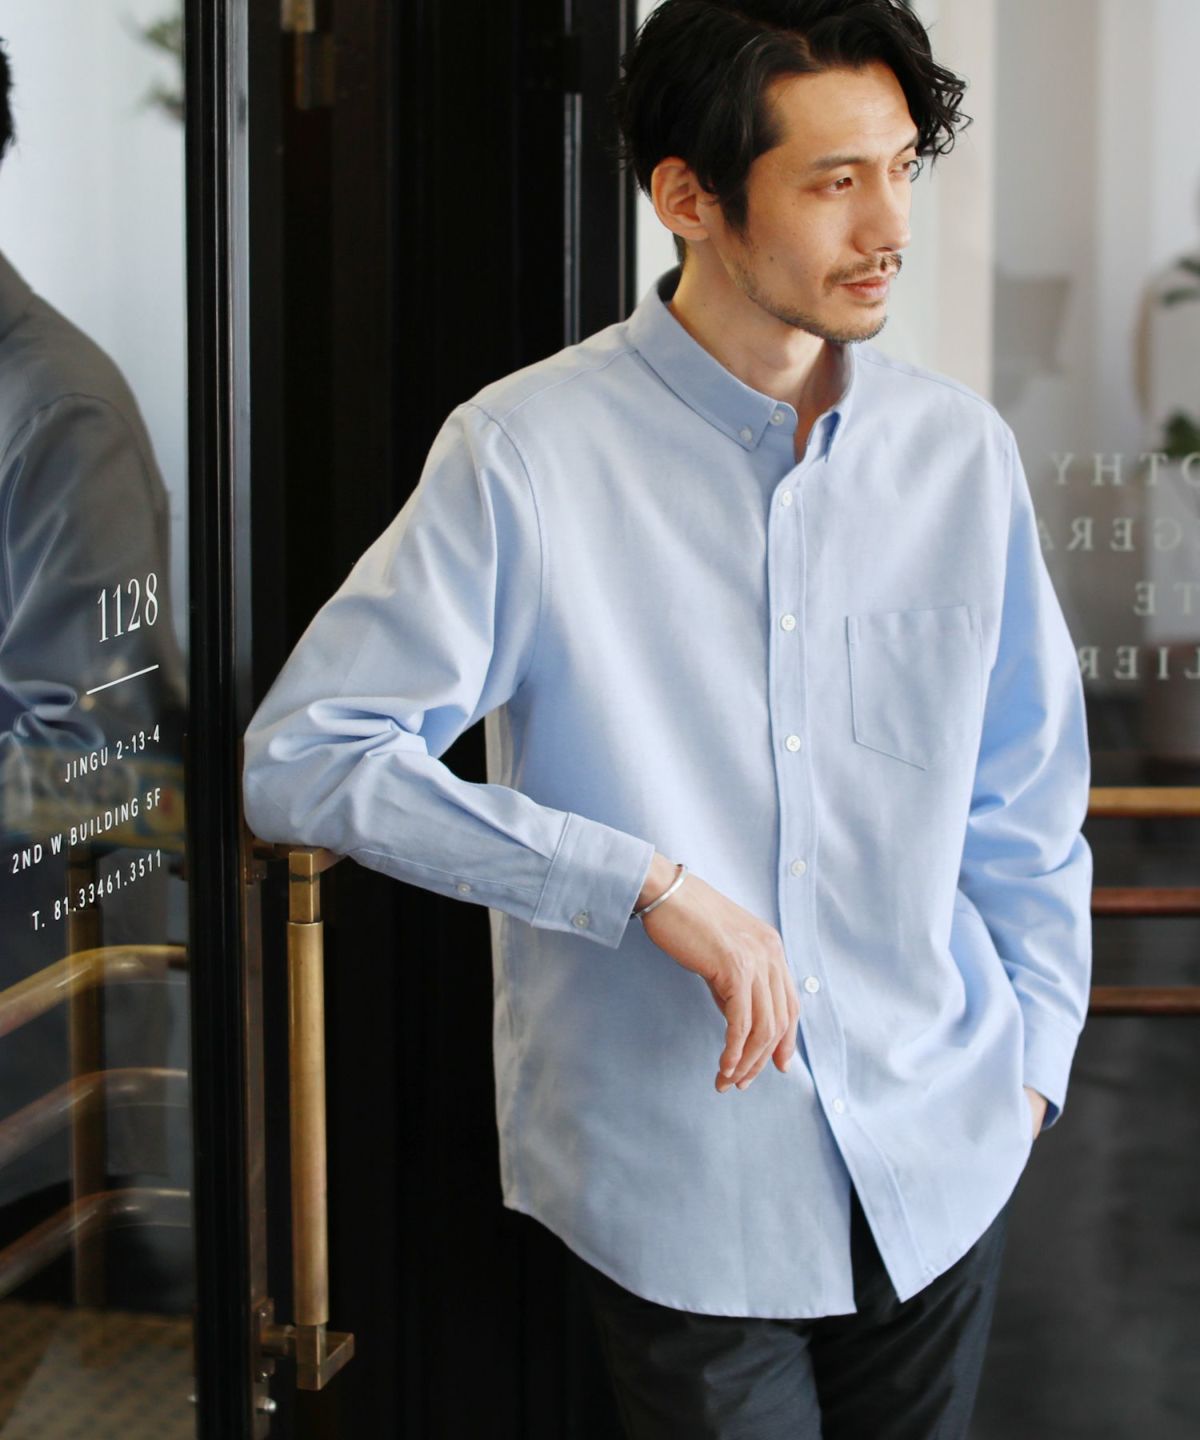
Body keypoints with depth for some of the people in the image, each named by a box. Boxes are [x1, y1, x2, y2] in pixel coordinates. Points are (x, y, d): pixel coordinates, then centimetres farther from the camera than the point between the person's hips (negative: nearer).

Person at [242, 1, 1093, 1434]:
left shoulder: (959, 450, 2)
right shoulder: (527, 455, -12)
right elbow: (301, 757, -17)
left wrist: (1027, 1059, 7)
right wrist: (646, 885, -22)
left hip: (937, 1159, 4)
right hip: (675, 1180, -4)